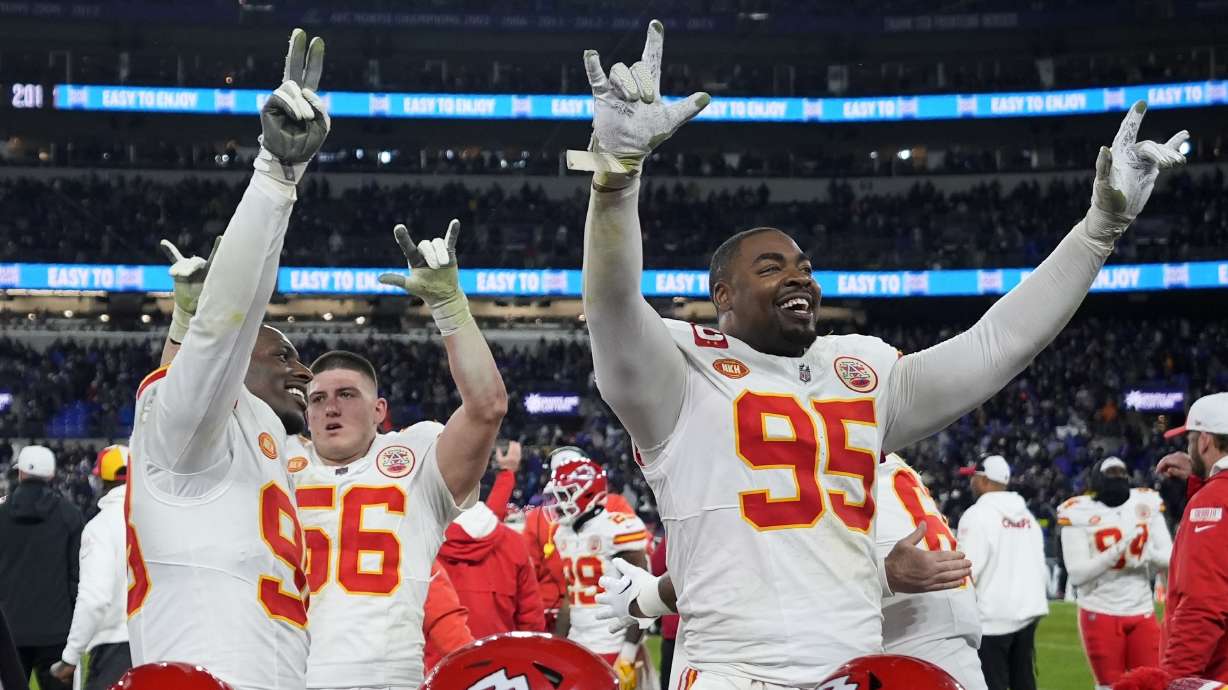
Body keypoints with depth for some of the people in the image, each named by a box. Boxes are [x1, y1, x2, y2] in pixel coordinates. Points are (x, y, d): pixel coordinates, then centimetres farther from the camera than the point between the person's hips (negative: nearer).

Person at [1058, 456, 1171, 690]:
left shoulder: (1146, 505, 4)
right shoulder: (1081, 513, -8)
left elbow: (1169, 557, 3)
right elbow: (1077, 574, -14)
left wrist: (1147, 553, -19)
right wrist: (1117, 550, -25)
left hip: (1142, 613, 4)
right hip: (1100, 614, -3)